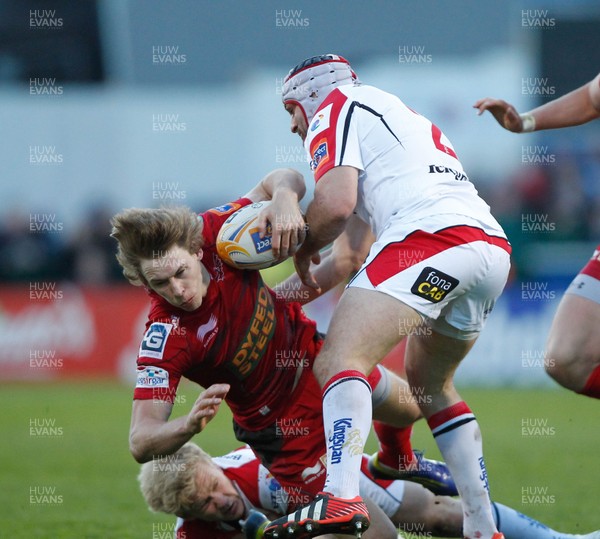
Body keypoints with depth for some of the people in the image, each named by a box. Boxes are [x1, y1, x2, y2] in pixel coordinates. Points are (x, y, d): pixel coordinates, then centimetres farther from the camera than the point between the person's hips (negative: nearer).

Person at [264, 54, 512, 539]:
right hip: (494, 246, 9)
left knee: (340, 361, -17)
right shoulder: (398, 114, 38)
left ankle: (341, 499, -39)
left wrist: (304, 249, 13)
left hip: (432, 236, -9)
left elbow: (336, 202, -5)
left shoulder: (334, 108, 12)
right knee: (430, 384, 26)